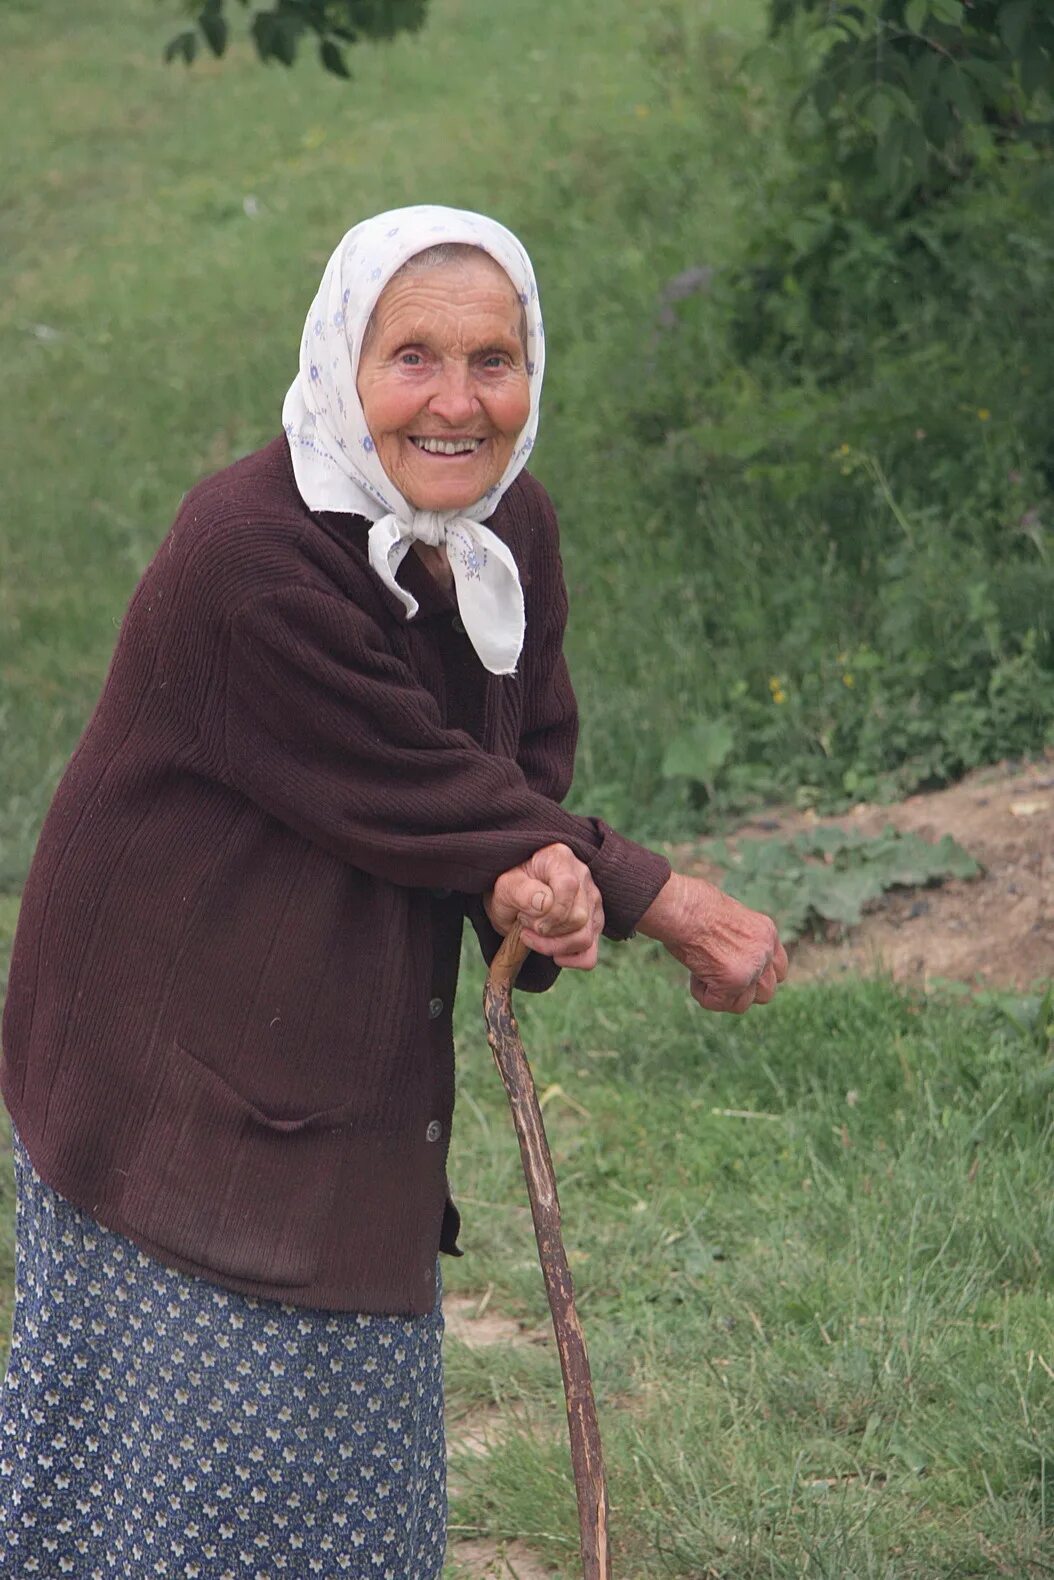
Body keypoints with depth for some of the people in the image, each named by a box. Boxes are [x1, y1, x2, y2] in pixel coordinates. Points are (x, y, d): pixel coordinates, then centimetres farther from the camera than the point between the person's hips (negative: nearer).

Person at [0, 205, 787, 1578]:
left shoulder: (510, 525, -2)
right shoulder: (248, 552, -26)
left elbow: (531, 750, 6)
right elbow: (412, 792, -21)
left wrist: (536, 875, -19)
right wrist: (661, 902, -15)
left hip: (360, 1073, 8)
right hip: (180, 1068, -7)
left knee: (346, 1444, 17)